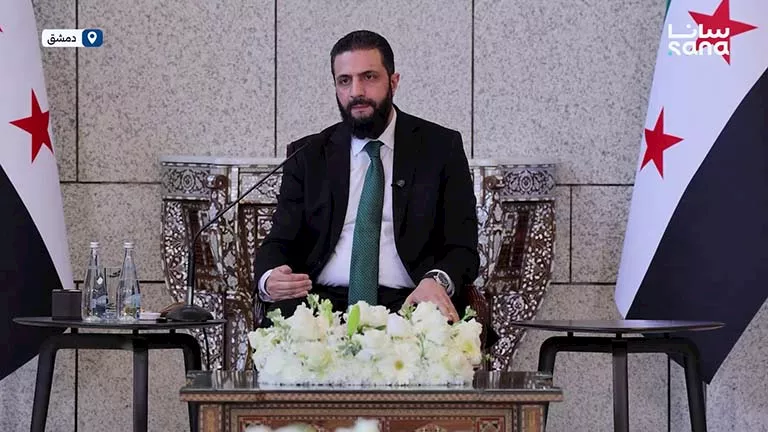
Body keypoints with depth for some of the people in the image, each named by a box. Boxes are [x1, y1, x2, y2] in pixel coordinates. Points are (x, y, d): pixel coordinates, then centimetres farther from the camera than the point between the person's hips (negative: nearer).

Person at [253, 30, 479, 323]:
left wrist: (438, 281, -19)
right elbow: (280, 242, 11)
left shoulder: (441, 148, 10)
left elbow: (462, 248, 5)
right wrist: (269, 279, -15)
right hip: (322, 301, 1)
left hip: (405, 303, -1)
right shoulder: (307, 156, 15)